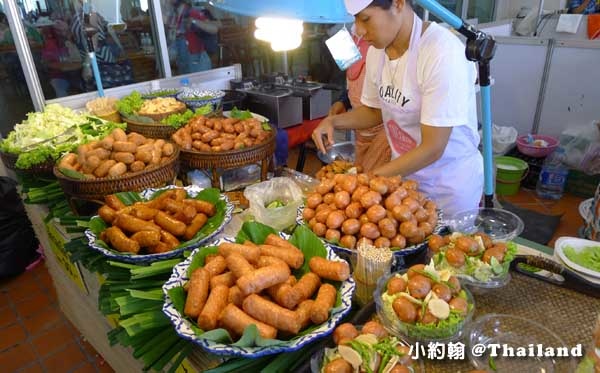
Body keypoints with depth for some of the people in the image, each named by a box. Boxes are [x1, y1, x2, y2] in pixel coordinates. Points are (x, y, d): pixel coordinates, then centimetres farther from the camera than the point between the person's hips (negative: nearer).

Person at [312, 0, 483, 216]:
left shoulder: (443, 52, -26)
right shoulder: (376, 51, -5)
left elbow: (432, 149, -26)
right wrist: (333, 121, -8)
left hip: (450, 182, -6)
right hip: (403, 174, 6)